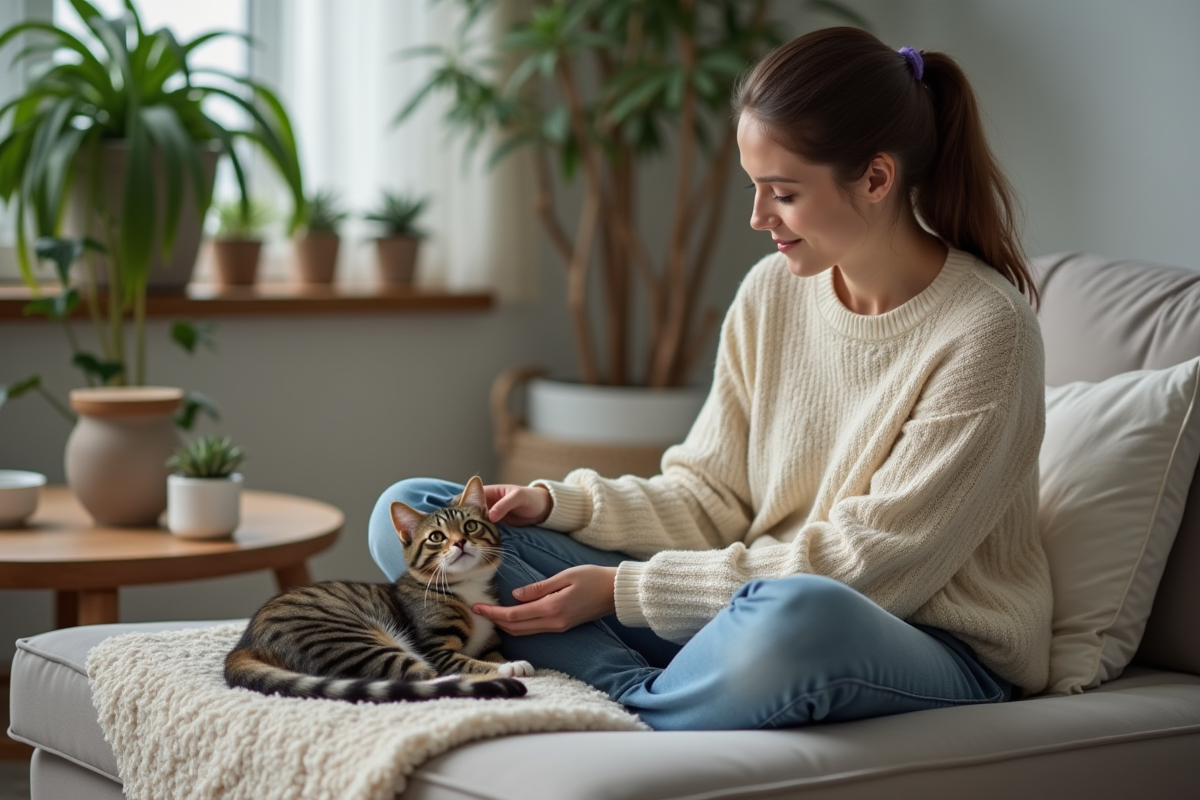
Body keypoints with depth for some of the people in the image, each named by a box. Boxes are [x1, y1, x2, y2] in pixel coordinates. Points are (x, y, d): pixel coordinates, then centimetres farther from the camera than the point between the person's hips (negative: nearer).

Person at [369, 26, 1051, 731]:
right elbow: (711, 500, 9)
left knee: (797, 616, -46)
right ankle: (652, 699, -23)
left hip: (937, 651, -6)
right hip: (752, 602, 6)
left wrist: (625, 588, -19)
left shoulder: (984, 330, -16)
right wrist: (557, 503, -9)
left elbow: (862, 566, -18)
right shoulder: (772, 291, 4)